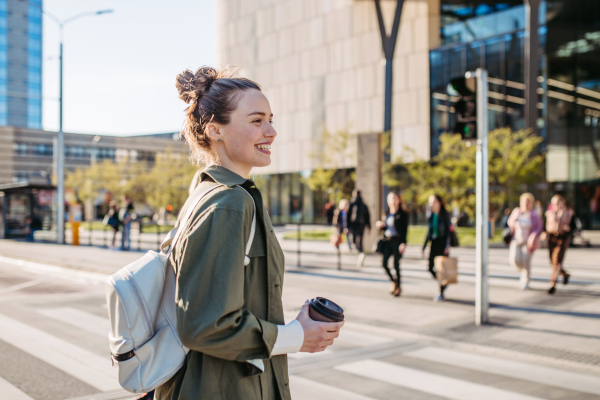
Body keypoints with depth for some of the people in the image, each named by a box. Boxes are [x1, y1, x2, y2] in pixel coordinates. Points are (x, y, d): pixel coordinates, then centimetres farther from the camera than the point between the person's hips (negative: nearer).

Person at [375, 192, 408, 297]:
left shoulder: (402, 214, -5)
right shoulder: (388, 213, 13)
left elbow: (405, 229, -9)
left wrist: (403, 243, -17)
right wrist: (381, 225, -2)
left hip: (397, 241, -5)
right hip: (387, 241, 5)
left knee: (396, 264, -1)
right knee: (384, 263, -5)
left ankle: (398, 286, 16)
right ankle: (393, 281, 20)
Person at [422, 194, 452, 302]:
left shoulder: (444, 215, -5)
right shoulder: (431, 216, 10)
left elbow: (447, 231, -9)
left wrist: (447, 246, -18)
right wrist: (424, 247, 12)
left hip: (442, 243, -5)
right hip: (434, 243, 5)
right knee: (431, 268, -2)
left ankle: (441, 294, 5)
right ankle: (444, 282, 24)